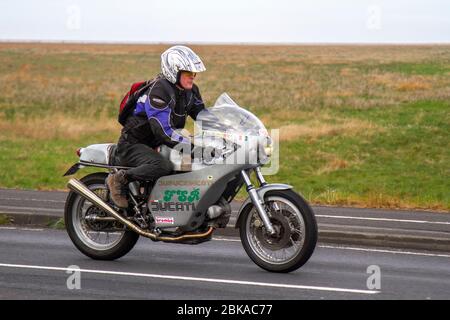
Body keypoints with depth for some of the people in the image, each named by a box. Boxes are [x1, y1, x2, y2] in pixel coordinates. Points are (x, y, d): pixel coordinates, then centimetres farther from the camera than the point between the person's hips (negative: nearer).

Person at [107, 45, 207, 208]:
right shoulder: (158, 91, -24)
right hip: (133, 145, -9)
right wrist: (193, 146, -35)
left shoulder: (190, 91, 4)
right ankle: (119, 179, -18)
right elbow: (164, 132, -31)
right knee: (163, 167, -37)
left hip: (156, 145, 9)